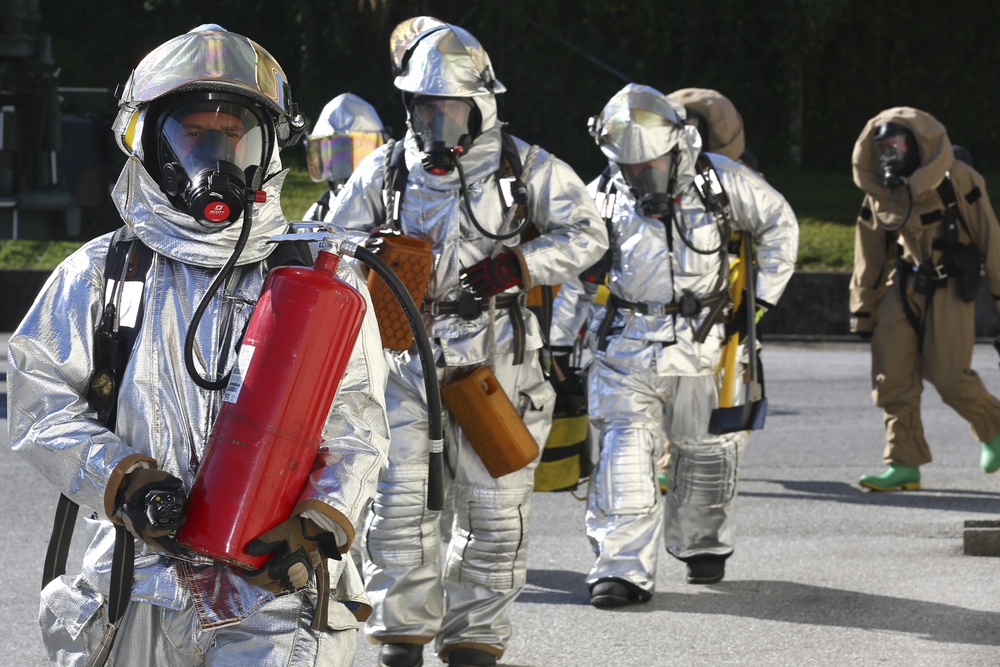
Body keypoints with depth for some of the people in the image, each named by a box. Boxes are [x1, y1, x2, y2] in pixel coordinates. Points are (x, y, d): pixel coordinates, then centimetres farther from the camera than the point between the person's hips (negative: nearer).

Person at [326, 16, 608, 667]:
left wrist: (519, 265, -13)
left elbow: (586, 234, 2)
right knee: (400, 501, -3)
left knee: (493, 509, 2)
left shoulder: (524, 168, 1)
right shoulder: (385, 171, 7)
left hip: (492, 358, -1)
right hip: (405, 352, 1)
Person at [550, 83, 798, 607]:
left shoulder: (720, 181, -5)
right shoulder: (605, 201, -3)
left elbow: (778, 224, 9)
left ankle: (702, 544, 37)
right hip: (624, 351, -1)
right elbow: (573, 277, 6)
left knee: (705, 451, 14)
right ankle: (624, 569, -12)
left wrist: (764, 296, 5)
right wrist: (555, 347, 4)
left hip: (700, 346, 1)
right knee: (624, 456, -12)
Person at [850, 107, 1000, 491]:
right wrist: (863, 311, 15)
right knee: (891, 373, -6)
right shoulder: (879, 193, 7)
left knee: (948, 375, -10)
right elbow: (869, 257, 14)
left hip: (950, 287, -5)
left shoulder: (955, 180, -10)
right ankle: (904, 464, 0)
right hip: (906, 285, 5)